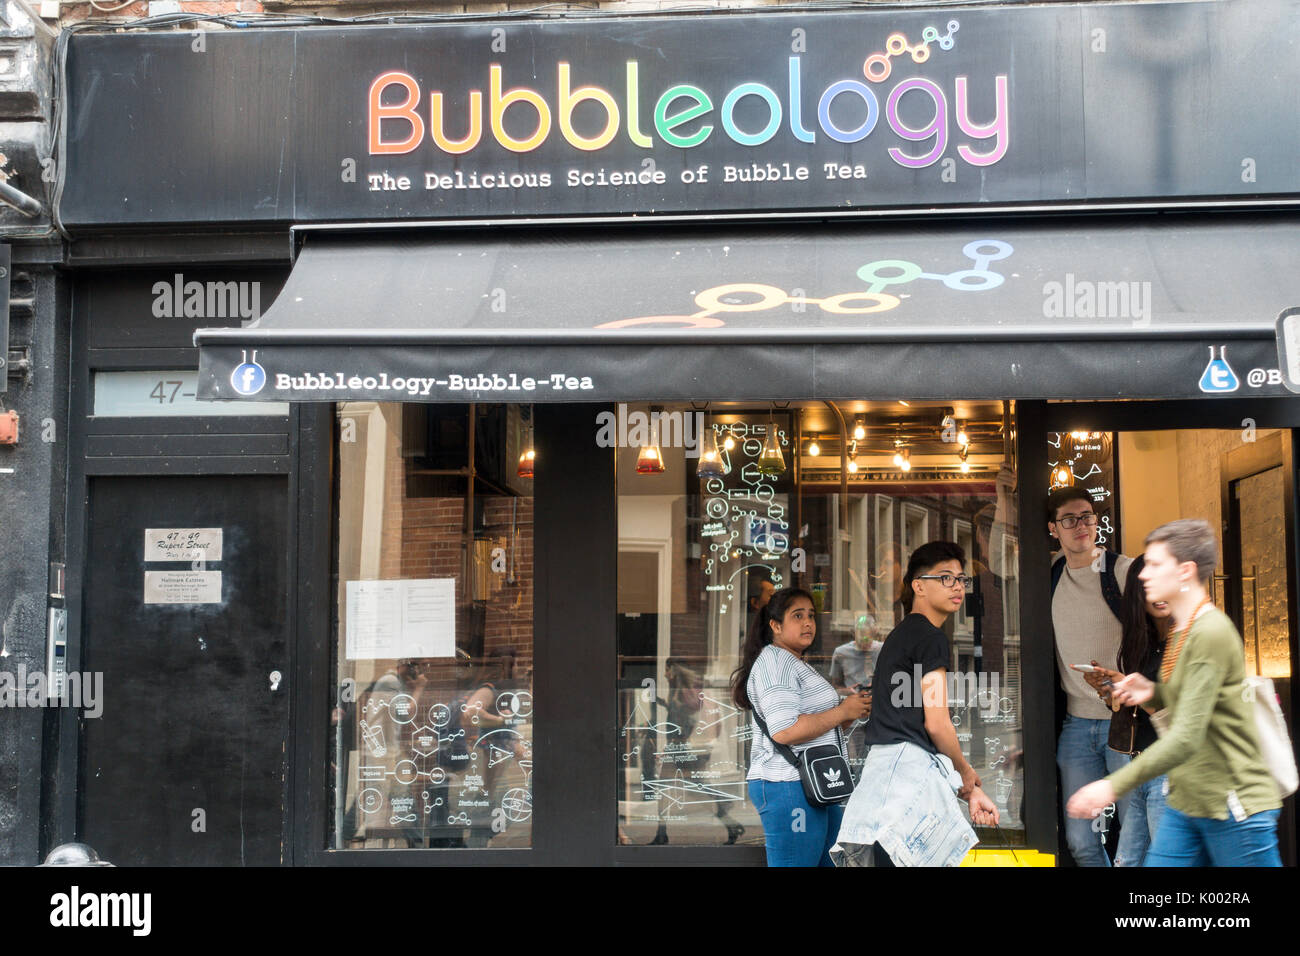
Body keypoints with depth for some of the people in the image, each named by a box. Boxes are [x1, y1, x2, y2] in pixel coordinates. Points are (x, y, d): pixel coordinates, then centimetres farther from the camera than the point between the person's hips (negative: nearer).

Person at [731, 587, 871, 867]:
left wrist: (851, 712, 9)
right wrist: (842, 712, -11)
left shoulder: (796, 665, 25)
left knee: (829, 861, 10)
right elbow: (785, 731, -22)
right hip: (790, 787, -11)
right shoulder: (774, 660, -9)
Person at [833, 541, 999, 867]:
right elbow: (937, 724, -11)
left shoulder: (901, 635, 26)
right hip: (909, 769, -10)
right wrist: (967, 773, 8)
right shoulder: (930, 637, -4)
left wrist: (968, 791, 24)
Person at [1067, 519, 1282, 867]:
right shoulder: (1180, 629, 11)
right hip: (1185, 805, 9)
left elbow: (1186, 737, -25)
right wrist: (1154, 694, 1)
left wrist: (1114, 785, -26)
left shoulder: (1212, 632, -19)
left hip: (1235, 806, -9)